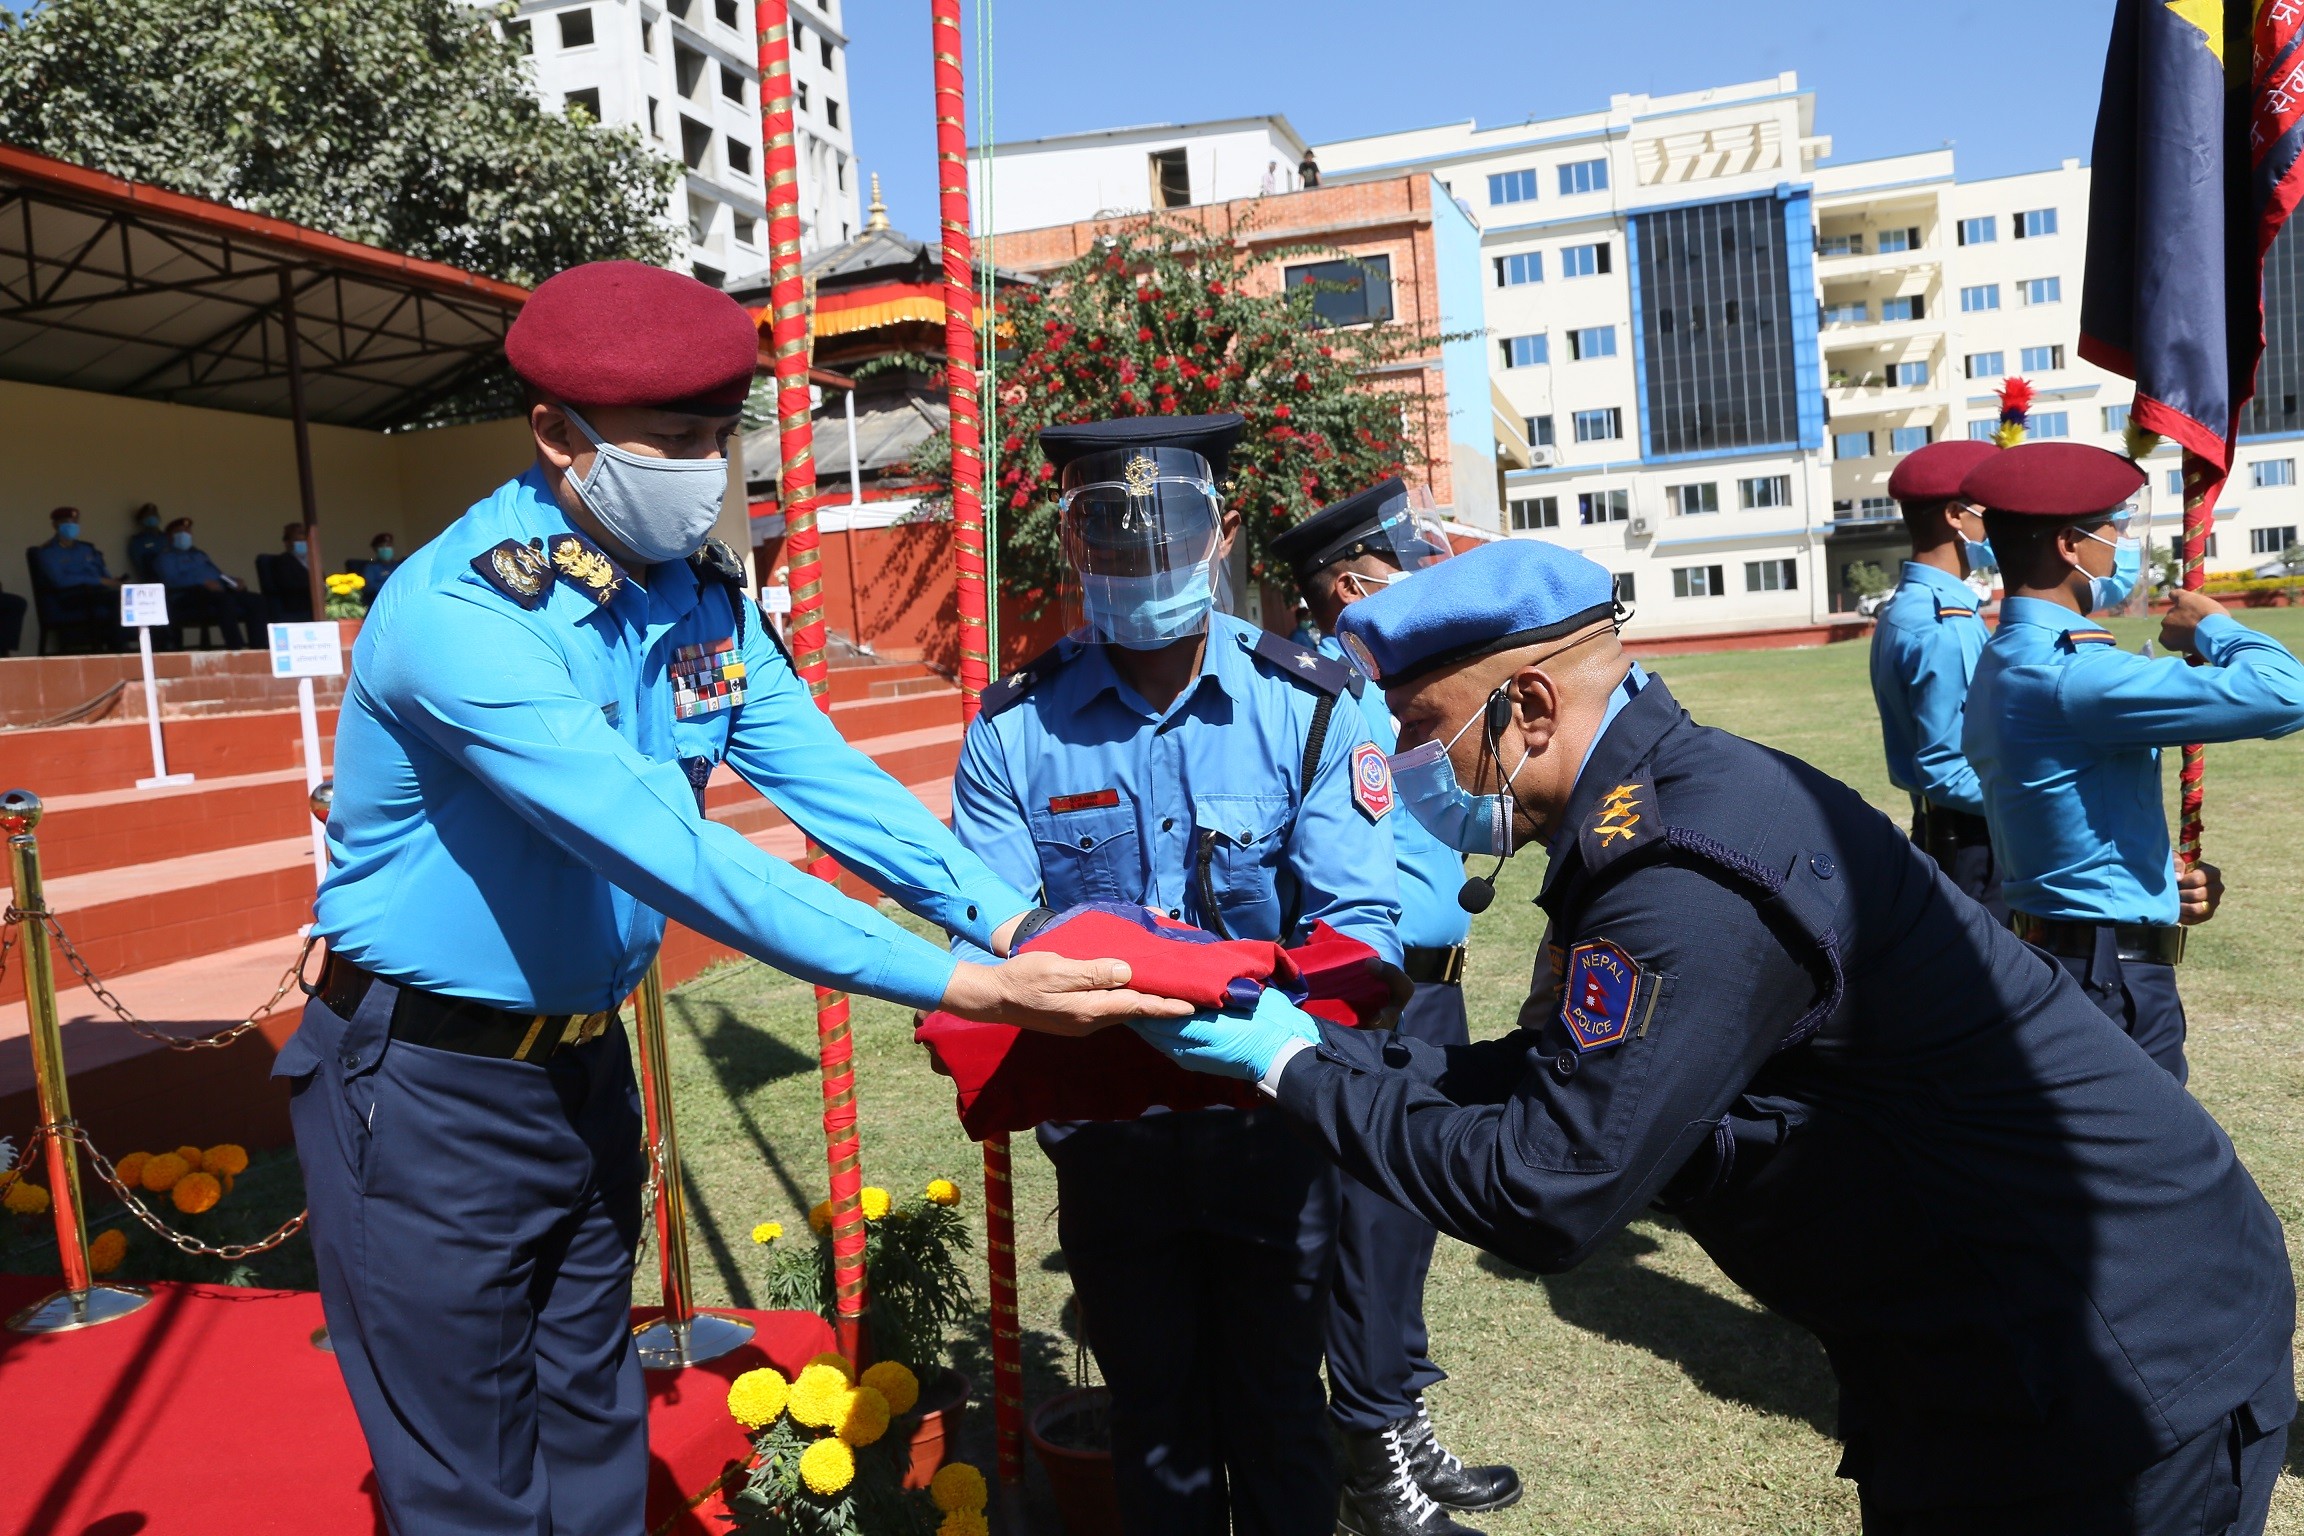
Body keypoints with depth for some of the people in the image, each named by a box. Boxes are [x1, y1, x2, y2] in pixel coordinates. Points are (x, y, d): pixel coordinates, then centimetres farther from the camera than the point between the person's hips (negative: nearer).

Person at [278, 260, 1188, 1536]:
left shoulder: (701, 591, -3)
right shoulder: (460, 613, -27)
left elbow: (829, 780, -8)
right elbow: (673, 855, -36)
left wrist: (1013, 923, -23)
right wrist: (966, 990, -39)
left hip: (583, 1064, 7)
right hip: (426, 1089, -6)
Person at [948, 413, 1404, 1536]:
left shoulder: (1309, 707, -8)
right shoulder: (1015, 727, -6)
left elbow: (1360, 918, -15)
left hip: (1271, 1120, 0)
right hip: (1108, 1134, 1)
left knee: (1277, 1411, 19)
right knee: (1154, 1414, 20)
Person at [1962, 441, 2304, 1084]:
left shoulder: (2003, 663, 10)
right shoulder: (2069, 673, -22)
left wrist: (2166, 881, 7)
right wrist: (2212, 626, -7)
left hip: (2049, 952, 10)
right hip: (2112, 980, -10)